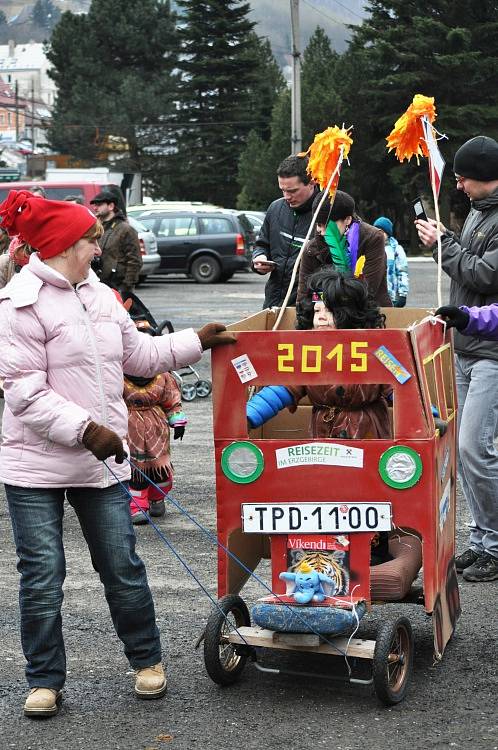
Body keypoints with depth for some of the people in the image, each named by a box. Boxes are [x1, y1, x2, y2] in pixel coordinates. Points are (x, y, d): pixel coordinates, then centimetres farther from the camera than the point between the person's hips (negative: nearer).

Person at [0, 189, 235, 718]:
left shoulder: (99, 295, 10)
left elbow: (139, 354, 22)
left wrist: (199, 341, 17)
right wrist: (86, 429, -22)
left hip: (101, 457, 6)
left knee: (122, 566, 8)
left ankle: (147, 660, 26)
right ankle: (44, 680, 17)